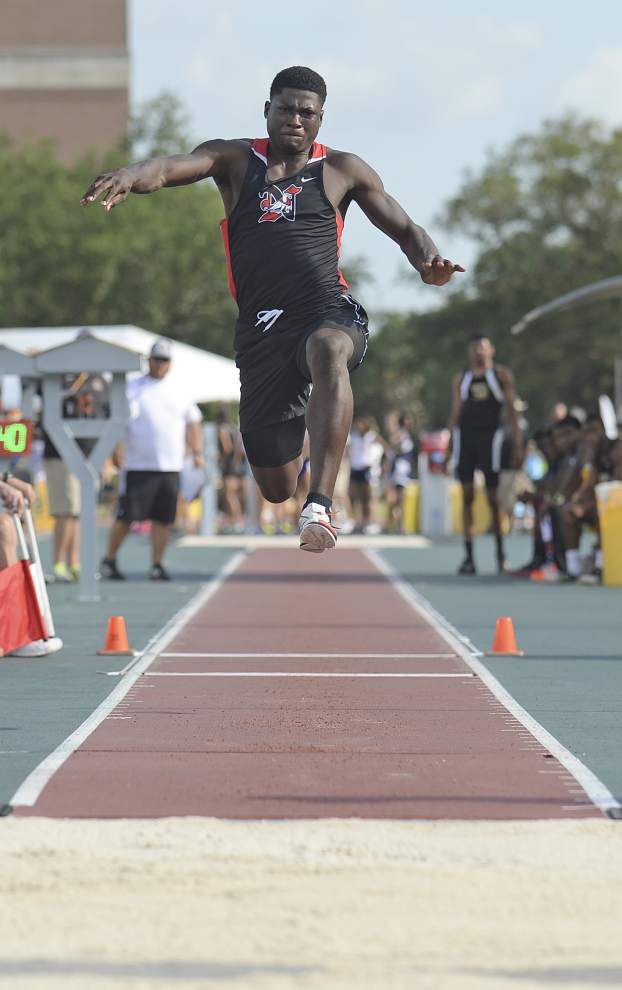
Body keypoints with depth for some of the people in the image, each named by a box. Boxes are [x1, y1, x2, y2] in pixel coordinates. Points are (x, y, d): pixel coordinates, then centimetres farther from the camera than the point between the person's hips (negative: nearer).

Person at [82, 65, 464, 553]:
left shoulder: (342, 169, 11)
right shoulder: (235, 160, 9)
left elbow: (405, 229, 17)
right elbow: (174, 166, -10)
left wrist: (430, 262, -7)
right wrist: (131, 176, -34)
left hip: (328, 309, -2)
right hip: (261, 326, 2)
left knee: (329, 350, -42)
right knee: (277, 489, 5)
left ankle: (320, 504, -49)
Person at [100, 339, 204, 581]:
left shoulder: (177, 392, 15)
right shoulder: (133, 389, 0)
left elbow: (192, 423, 21)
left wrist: (197, 452, 11)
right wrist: (117, 449, -23)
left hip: (170, 467, 4)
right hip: (138, 467, -4)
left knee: (163, 518, 2)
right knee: (126, 516, -4)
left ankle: (157, 565, 10)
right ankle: (109, 560, 9)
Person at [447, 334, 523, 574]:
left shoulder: (502, 376, 7)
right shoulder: (461, 379, 15)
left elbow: (511, 411, 3)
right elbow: (455, 413, 14)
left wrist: (518, 444, -6)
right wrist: (450, 445, 5)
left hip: (490, 437, -2)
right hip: (464, 435, 2)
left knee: (493, 496, 0)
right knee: (467, 495, -3)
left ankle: (501, 552, 15)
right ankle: (468, 556, -4)